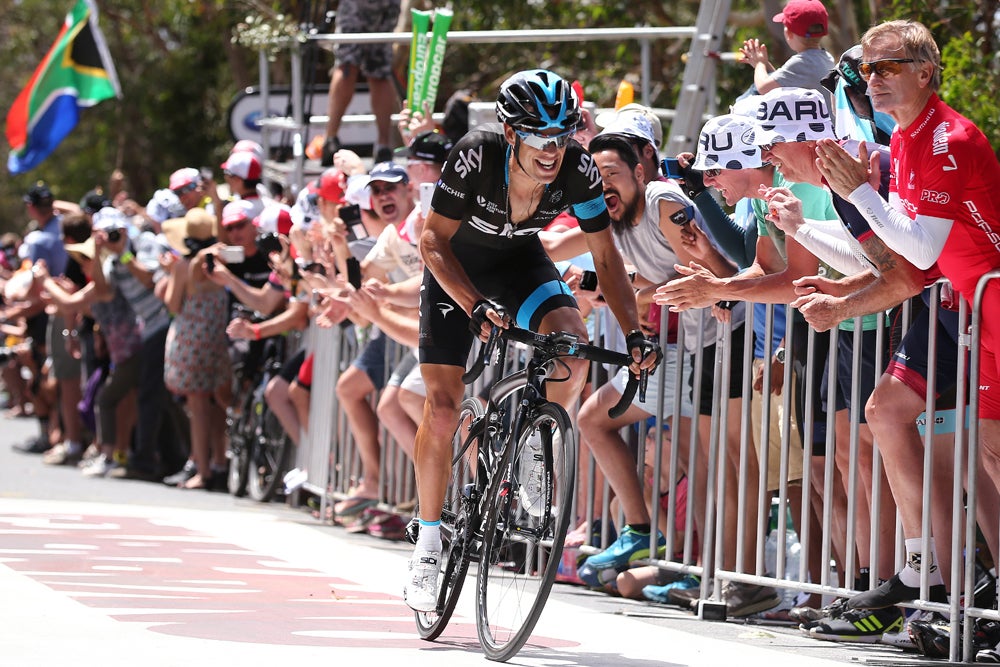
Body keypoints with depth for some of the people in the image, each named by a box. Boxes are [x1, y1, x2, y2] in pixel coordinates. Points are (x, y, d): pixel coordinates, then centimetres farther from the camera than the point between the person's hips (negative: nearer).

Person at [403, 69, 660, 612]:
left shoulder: (577, 169, -26)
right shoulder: (476, 156, -34)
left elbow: (605, 257, -14)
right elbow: (434, 241, -27)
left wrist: (633, 333, -24)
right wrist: (476, 307, -40)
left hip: (520, 260, 2)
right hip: (457, 265, -2)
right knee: (442, 409, -8)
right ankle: (427, 547, 6)